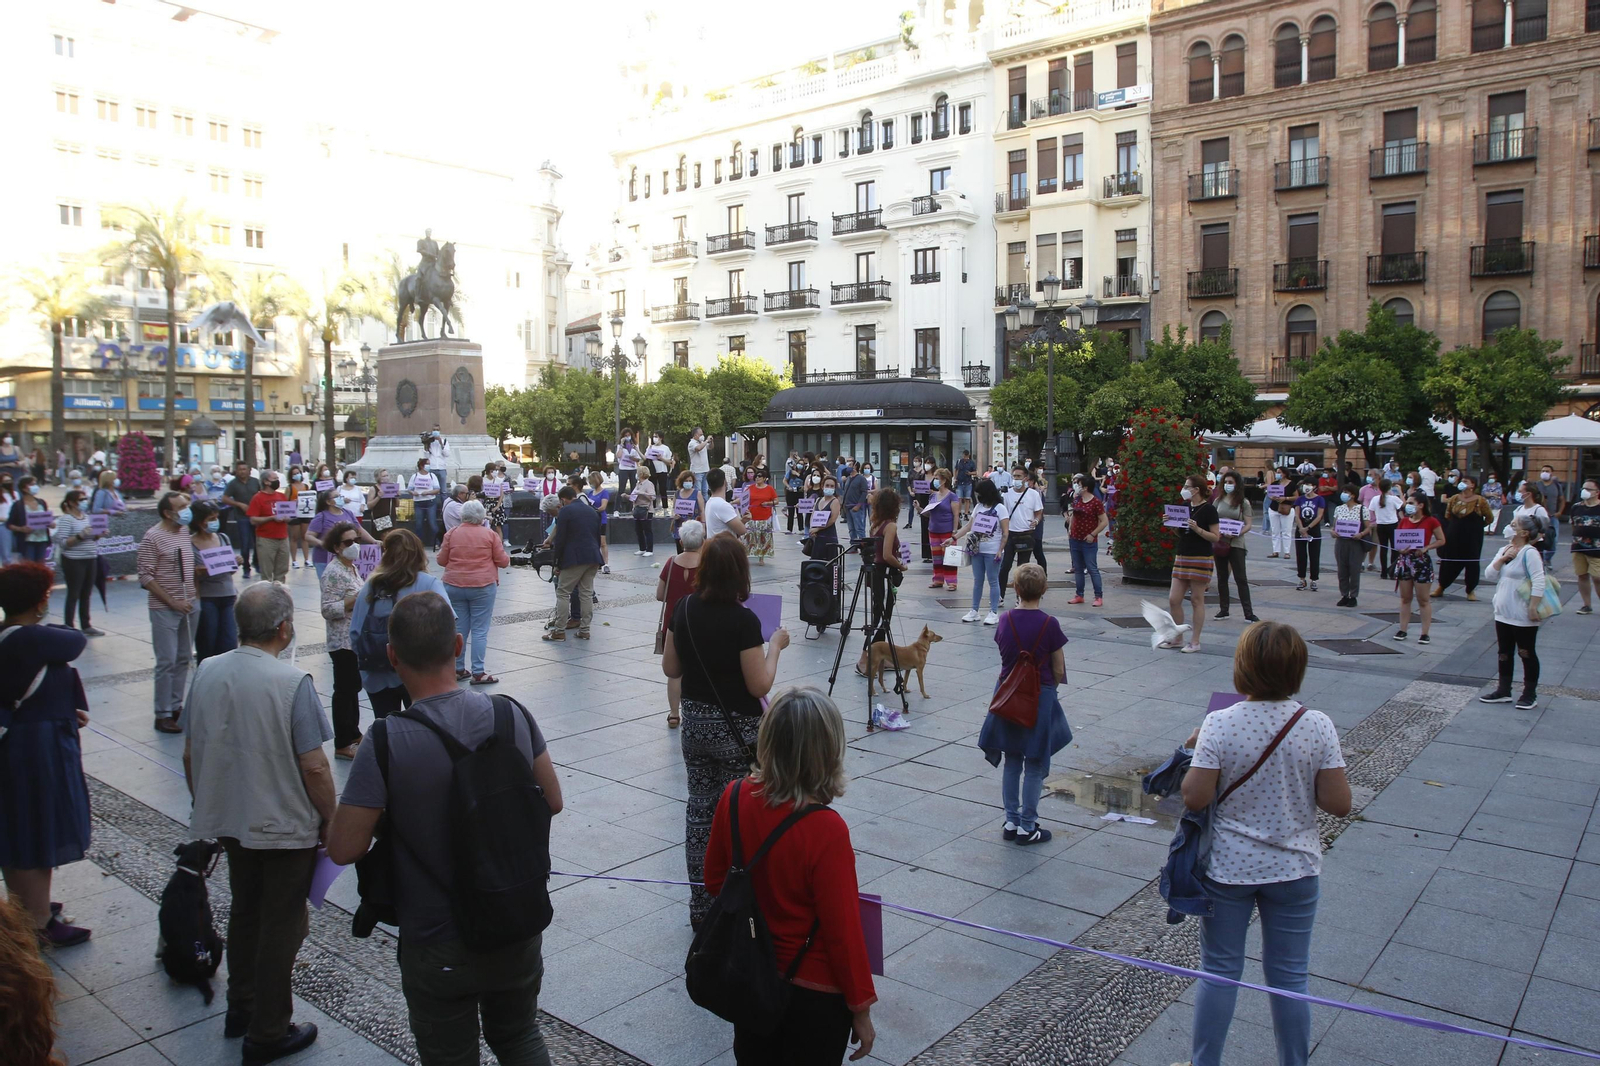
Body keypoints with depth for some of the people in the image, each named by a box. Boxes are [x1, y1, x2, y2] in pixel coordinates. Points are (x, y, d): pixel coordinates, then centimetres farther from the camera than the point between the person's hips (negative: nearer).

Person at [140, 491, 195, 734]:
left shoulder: (187, 532, 8)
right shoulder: (152, 537, -11)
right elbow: (145, 577, -13)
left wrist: (193, 596, 6)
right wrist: (172, 602, -16)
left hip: (189, 605, 6)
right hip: (164, 610, -6)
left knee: (183, 659, 11)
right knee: (167, 662, -3)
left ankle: (176, 706, 22)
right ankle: (163, 714, 6)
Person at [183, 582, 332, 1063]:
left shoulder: (206, 672, -5)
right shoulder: (292, 681, -23)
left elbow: (190, 754, 5)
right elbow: (313, 766, -22)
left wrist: (205, 807, 20)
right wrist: (330, 821, -7)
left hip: (228, 821, 6)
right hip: (286, 826, -6)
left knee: (244, 912, 25)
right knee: (281, 927, 10)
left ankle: (241, 1008, 41)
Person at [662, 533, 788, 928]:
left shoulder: (684, 610, -2)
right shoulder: (743, 620, -20)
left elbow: (670, 668, 5)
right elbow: (759, 685, -17)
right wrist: (775, 645, -4)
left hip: (695, 721, 6)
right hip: (736, 729, -6)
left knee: (700, 809, 14)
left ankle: (701, 906, 25)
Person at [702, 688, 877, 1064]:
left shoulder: (735, 797, -15)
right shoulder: (826, 831, -31)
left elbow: (714, 881, 1)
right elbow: (843, 932, -21)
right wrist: (861, 1008, -7)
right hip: (814, 992, -5)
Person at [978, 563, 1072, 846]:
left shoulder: (1005, 620, -6)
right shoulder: (1049, 624, -15)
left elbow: (1005, 655, 5)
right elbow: (1059, 671, -8)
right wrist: (1048, 685, 10)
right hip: (1040, 697, -3)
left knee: (1011, 762, 16)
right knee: (1035, 766, 8)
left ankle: (1011, 822, 22)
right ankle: (1027, 827, 14)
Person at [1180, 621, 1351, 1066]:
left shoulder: (1220, 724, -18)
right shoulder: (1317, 726, -13)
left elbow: (1195, 798, -19)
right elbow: (1339, 804, -11)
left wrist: (1193, 752, -2)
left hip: (1228, 867, -1)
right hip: (1294, 868, 1)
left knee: (1219, 971, 14)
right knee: (1289, 977, 16)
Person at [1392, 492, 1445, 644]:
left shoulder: (1431, 521, -6)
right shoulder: (1404, 520, 7)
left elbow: (1441, 540, -2)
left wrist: (1426, 548, -16)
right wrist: (1400, 548, -10)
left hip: (1421, 561, -4)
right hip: (1404, 560, 4)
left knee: (1423, 600, 2)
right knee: (1405, 598, 10)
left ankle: (1425, 633, 7)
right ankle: (1402, 629, 17)